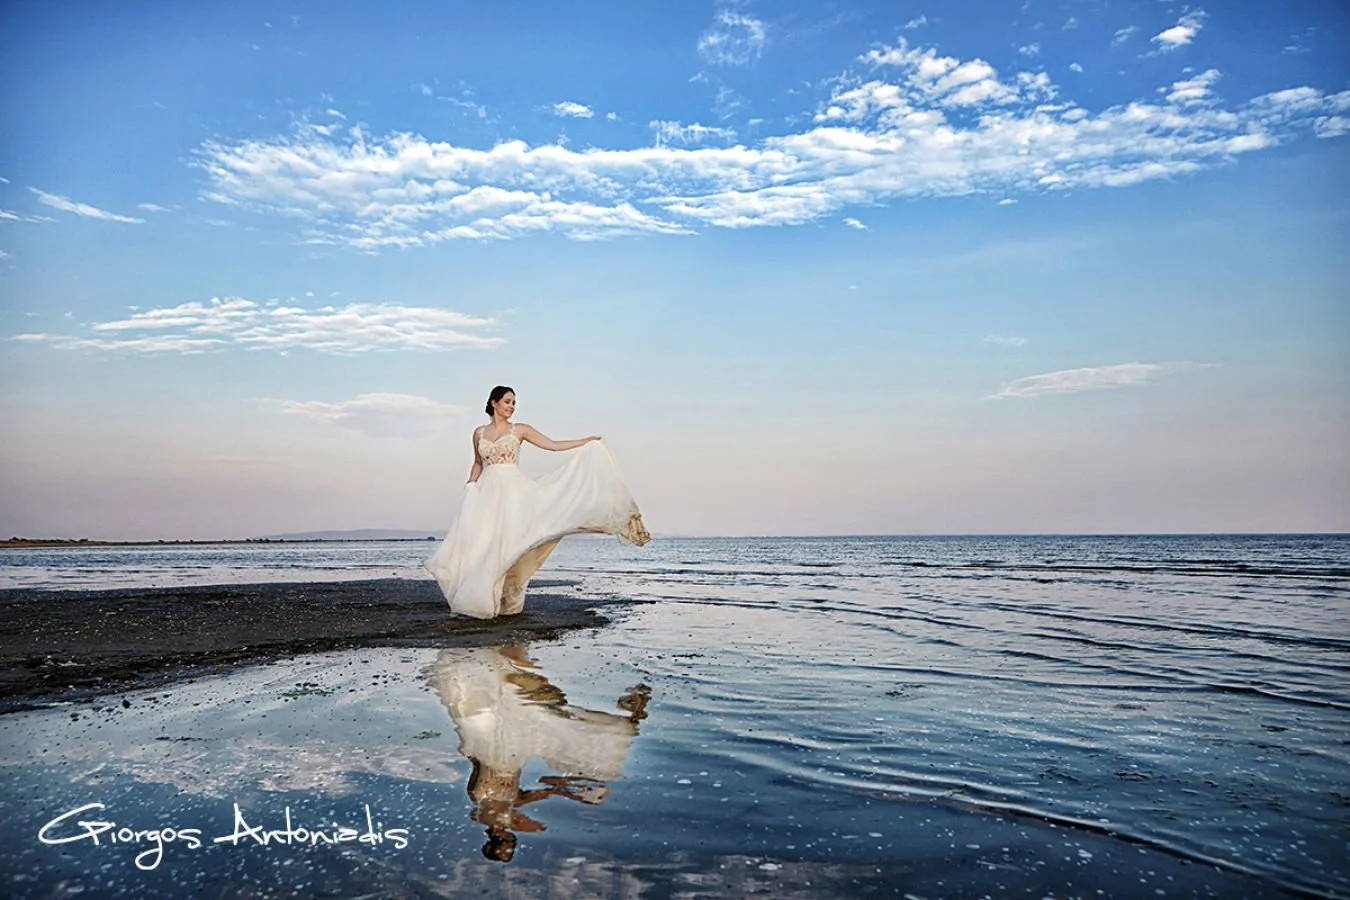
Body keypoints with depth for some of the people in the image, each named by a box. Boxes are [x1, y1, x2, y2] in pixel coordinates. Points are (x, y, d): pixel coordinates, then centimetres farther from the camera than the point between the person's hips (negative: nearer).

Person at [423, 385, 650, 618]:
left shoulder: (519, 430, 5)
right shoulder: (479, 432, 11)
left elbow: (553, 445, 0)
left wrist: (588, 441, -6)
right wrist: (469, 490, 7)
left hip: (513, 491, -2)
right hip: (487, 493, 2)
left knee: (508, 544, -6)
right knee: (481, 544, -5)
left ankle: (507, 602, 2)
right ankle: (483, 599, 4)